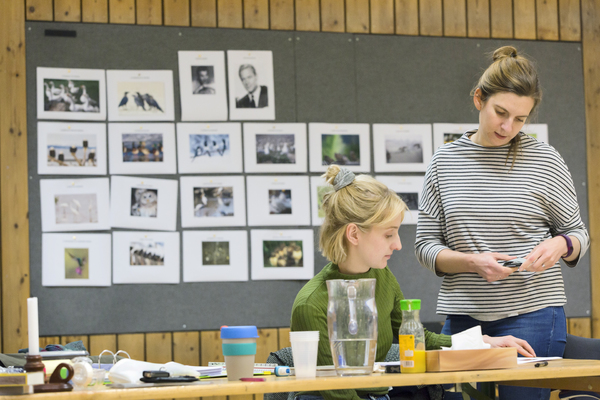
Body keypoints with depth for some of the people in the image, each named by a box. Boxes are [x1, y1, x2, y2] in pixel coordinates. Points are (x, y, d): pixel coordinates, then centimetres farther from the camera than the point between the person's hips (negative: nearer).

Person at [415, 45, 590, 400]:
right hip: (463, 315, 2)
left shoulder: (545, 160, 2)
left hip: (533, 313, -2)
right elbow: (426, 245, 7)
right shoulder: (445, 162, 6)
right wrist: (473, 262, -12)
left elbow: (578, 235, 10)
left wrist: (560, 245, -13)